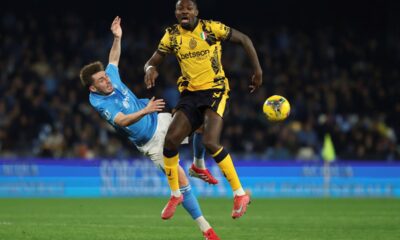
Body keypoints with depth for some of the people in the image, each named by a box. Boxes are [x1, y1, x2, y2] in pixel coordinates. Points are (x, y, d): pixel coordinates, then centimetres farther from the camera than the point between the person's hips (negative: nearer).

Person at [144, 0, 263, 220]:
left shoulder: (212, 28, -7)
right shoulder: (171, 36, 3)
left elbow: (244, 40, 3)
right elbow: (152, 62, 8)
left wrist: (258, 71, -1)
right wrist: (150, 69, -18)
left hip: (215, 90, -4)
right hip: (189, 94, 4)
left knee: (210, 142, -23)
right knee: (170, 139, -12)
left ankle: (240, 195, -10)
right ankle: (175, 195, 9)